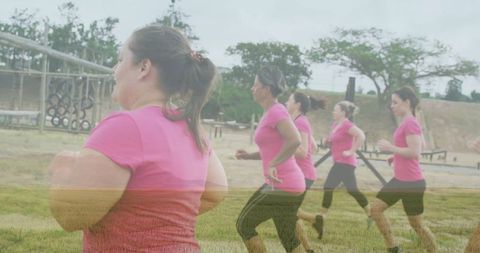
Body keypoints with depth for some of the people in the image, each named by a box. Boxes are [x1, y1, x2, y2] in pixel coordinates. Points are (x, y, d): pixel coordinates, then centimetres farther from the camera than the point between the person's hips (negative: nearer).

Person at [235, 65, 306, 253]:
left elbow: (294, 141, -30)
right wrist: (249, 156, 12)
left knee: (244, 225, 2)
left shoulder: (276, 112, -14)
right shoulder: (271, 113, 16)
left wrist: (272, 165, -25)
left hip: (282, 186, -9)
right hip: (283, 185, 9)